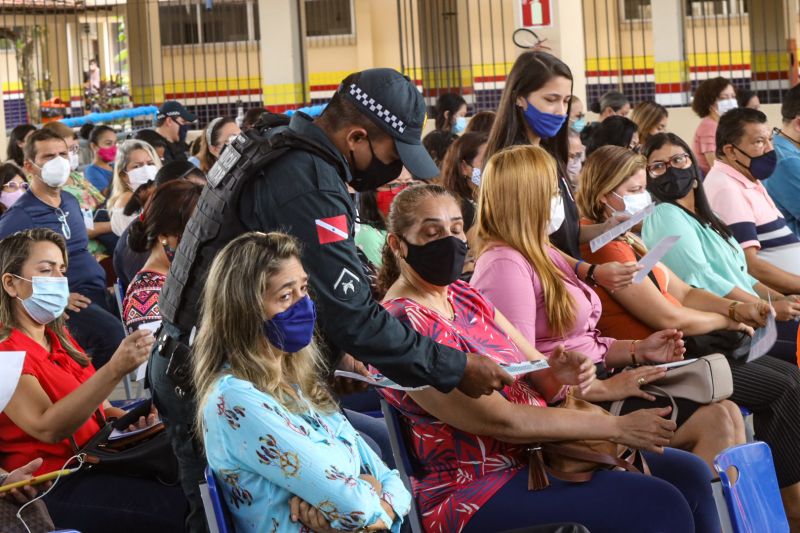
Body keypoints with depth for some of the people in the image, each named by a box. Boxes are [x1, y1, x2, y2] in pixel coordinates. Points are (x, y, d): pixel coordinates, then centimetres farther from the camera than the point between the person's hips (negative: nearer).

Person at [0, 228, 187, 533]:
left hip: (98, 461, 9)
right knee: (183, 507, -25)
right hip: (55, 487, -8)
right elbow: (48, 428, -24)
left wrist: (122, 417, 3)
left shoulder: (58, 338, 17)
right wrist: (114, 370, -34)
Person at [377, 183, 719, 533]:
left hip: (532, 454, 9)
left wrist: (557, 374, -15)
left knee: (689, 474, 2)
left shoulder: (464, 297, 10)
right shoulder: (404, 323, -17)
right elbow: (501, 420, -21)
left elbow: (535, 373, 11)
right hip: (476, 491, -9)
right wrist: (617, 427, -18)